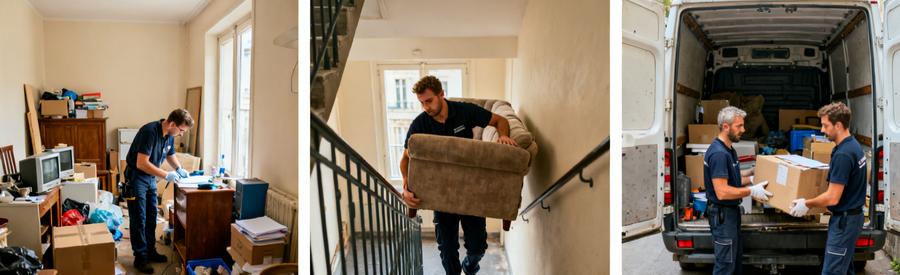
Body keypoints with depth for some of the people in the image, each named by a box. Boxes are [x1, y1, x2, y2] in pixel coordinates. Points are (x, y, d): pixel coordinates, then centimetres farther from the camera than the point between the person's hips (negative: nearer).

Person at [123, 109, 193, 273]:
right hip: (136, 177, -8)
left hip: (151, 178, 8)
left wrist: (179, 169, 0)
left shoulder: (170, 135, -1)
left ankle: (150, 251, 25)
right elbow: (141, 163, -31)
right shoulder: (150, 132, -28)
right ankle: (140, 258, 5)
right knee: (139, 220, -3)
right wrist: (166, 175, -28)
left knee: (151, 217, 14)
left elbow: (170, 155, 18)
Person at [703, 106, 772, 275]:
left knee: (736, 256, 20)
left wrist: (751, 179, 8)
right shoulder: (718, 153, -24)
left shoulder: (729, 150, 9)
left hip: (732, 211, 10)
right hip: (722, 214, -10)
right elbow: (722, 192, -28)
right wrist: (752, 191, -20)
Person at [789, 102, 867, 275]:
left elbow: (832, 198, -22)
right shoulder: (854, 145, 8)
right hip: (851, 216, 10)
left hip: (844, 220, -10)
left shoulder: (843, 154, -24)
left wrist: (807, 204, -9)